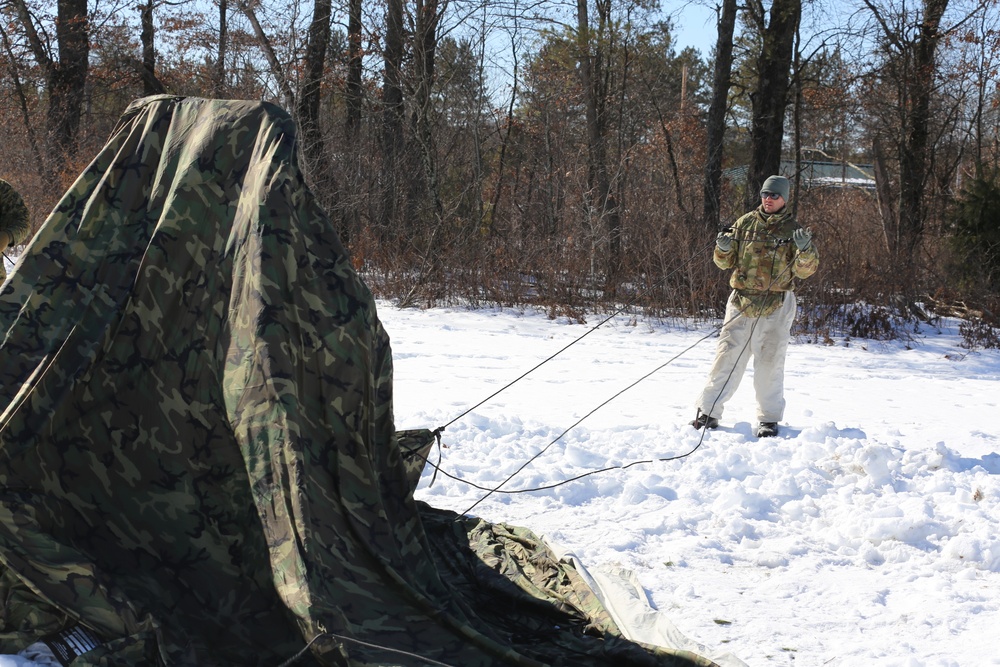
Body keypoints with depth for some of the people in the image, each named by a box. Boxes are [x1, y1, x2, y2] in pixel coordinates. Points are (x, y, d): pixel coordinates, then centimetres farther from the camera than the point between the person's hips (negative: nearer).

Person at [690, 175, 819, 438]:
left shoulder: (792, 229, 1)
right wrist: (724, 248, -13)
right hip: (741, 302, 2)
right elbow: (725, 263, 9)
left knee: (769, 363, 3)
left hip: (776, 307, -1)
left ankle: (769, 418, 15)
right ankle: (708, 411, 8)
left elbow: (805, 270, -5)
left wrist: (805, 249, -25)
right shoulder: (745, 224, 7)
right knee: (727, 357, 2)